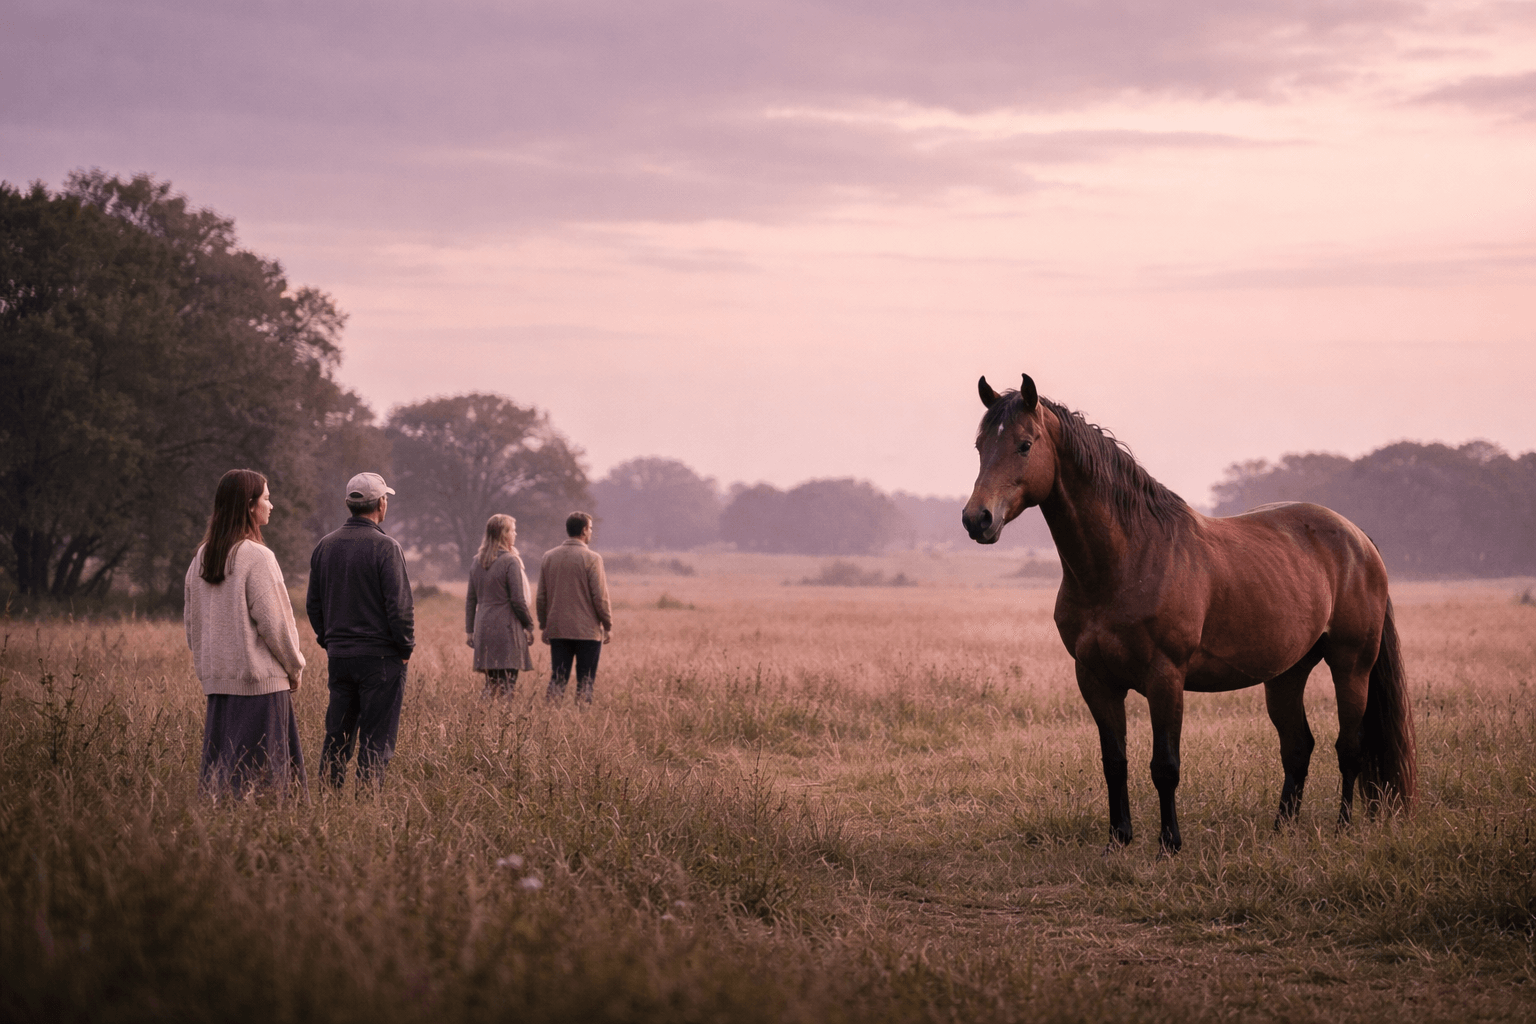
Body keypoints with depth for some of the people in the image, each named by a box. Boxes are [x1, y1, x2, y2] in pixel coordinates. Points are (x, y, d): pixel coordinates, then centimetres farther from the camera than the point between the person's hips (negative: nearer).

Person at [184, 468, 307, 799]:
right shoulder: (257, 557, -13)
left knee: (219, 771, 9)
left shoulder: (201, 557, 9)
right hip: (261, 681, -7)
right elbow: (272, 621, -13)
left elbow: (191, 620, 14)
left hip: (217, 679, 7)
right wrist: (294, 667, 1)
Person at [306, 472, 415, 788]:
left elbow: (313, 604, 14)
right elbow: (399, 604, -14)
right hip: (380, 656, -6)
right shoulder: (385, 547, -12)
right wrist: (406, 648, -2)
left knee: (337, 735, 11)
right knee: (376, 738, -2)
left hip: (339, 655, 6)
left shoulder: (325, 546, 8)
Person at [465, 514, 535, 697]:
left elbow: (470, 599, 12)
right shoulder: (510, 562, -10)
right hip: (507, 629, -6)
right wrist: (529, 626, 0)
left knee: (491, 683, 12)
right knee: (506, 685, -5)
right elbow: (518, 600, -11)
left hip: (483, 629, 6)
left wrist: (470, 630, 17)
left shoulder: (477, 562, 9)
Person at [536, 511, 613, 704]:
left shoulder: (548, 557, 6)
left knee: (557, 680, 7)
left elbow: (541, 596, 9)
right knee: (585, 682, 2)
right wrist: (608, 626, 1)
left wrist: (543, 626, 18)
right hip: (587, 631, -4)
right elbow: (600, 597, -9)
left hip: (557, 630, 4)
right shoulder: (591, 558, -9)